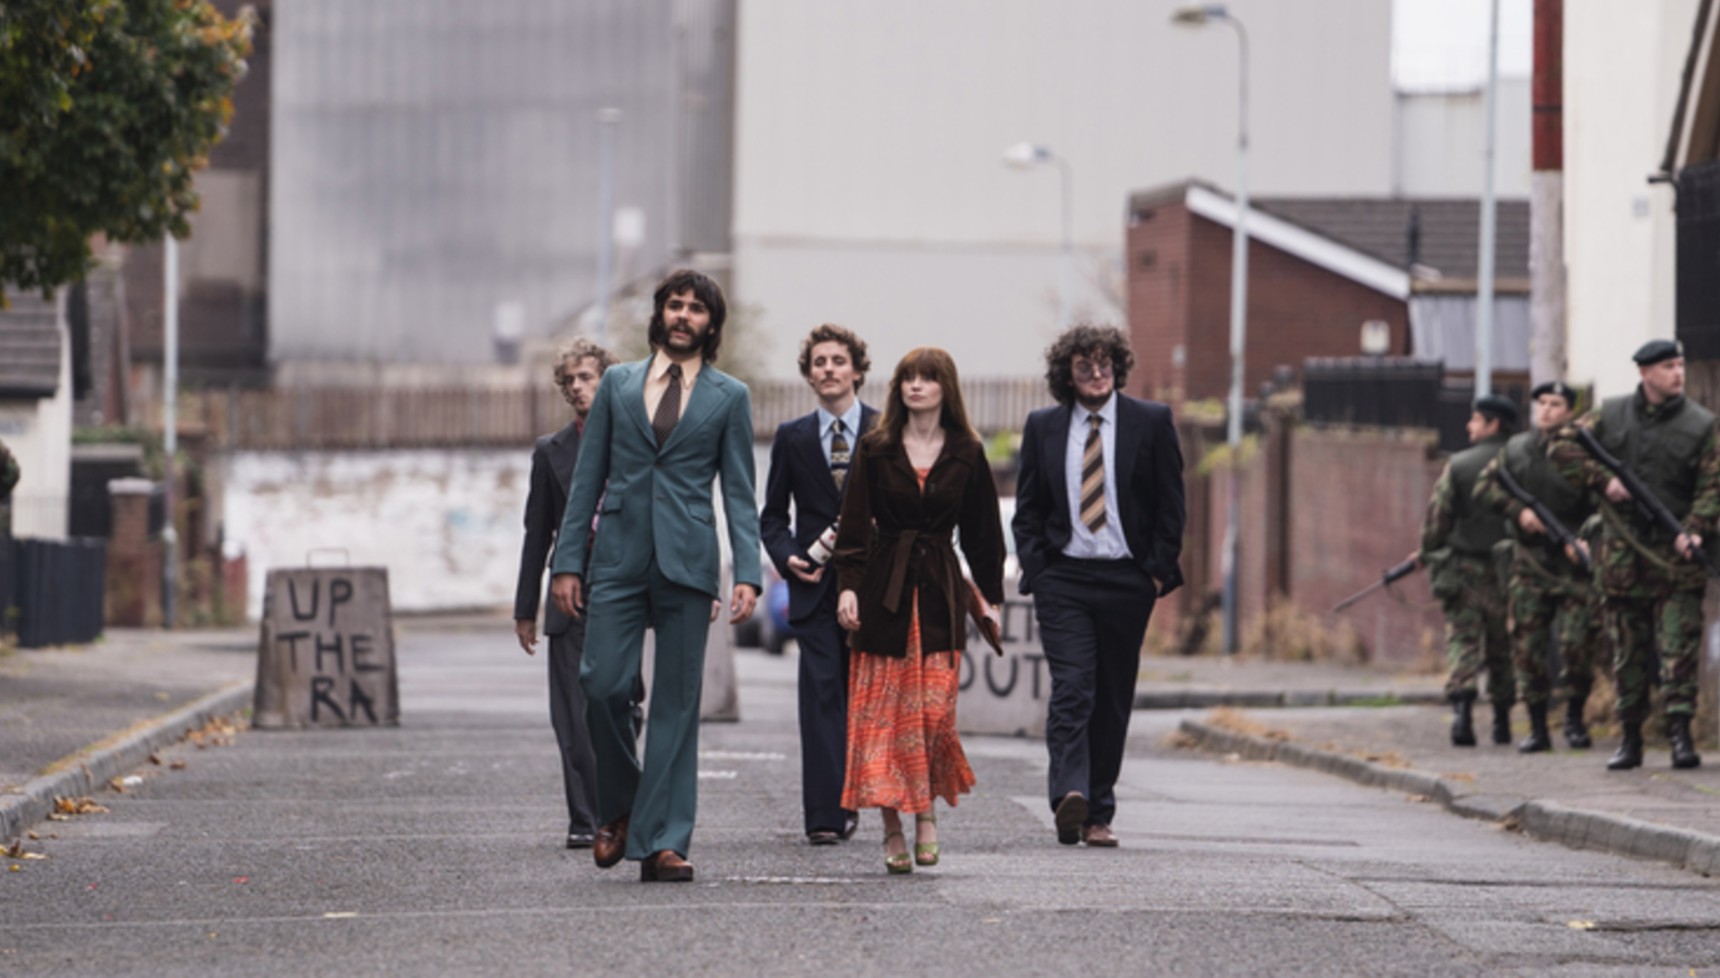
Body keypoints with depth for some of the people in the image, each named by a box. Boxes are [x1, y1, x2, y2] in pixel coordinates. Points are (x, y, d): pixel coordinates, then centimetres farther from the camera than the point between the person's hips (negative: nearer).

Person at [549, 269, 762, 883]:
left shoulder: (729, 397, 8)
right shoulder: (618, 384, 12)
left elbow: (739, 493, 6)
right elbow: (588, 479, 12)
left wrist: (748, 574, -6)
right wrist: (568, 561, 5)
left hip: (687, 563, -1)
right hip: (618, 557, 1)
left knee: (677, 702, -2)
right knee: (603, 683, -11)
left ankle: (662, 842, -1)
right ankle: (618, 808, 13)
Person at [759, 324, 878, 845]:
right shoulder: (792, 438, 10)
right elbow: (772, 515, 15)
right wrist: (787, 556, -3)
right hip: (815, 585, 0)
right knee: (821, 692, -9)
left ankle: (846, 803, 20)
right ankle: (826, 814, -13)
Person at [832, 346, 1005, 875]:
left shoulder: (966, 455, 7)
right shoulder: (876, 450, 5)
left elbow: (982, 532, 12)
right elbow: (854, 523, 3)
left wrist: (990, 597, 9)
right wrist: (848, 586, -7)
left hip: (940, 592, 0)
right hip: (883, 588, 0)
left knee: (933, 709, -11)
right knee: (881, 711, -2)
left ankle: (928, 809, 10)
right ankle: (892, 831, 4)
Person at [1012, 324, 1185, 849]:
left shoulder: (1151, 421, 4)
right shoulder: (1043, 427, 8)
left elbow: (1171, 504, 5)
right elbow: (1027, 508, 12)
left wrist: (1159, 571, -3)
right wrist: (1035, 569, 0)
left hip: (1127, 581, 0)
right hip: (1063, 579, 0)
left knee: (1112, 700, 5)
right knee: (1071, 690, -15)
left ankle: (1098, 813, 12)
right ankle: (1070, 795, -28)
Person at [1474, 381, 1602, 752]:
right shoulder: (1516, 449, 8)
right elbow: (1484, 488, 10)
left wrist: (1587, 539, -23)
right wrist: (1518, 510, -6)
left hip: (1573, 561, -3)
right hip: (1528, 562, 3)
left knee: (1577, 645, -8)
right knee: (1527, 648, 2)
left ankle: (1574, 719, 13)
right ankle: (1537, 728, 11)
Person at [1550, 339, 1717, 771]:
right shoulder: (1611, 416, 5)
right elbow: (1562, 448, 5)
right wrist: (1603, 479, -9)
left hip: (1674, 556, -2)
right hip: (1621, 554, 2)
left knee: (1679, 649, -10)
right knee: (1627, 651, 8)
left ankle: (1680, 735, -10)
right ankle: (1630, 739, 15)